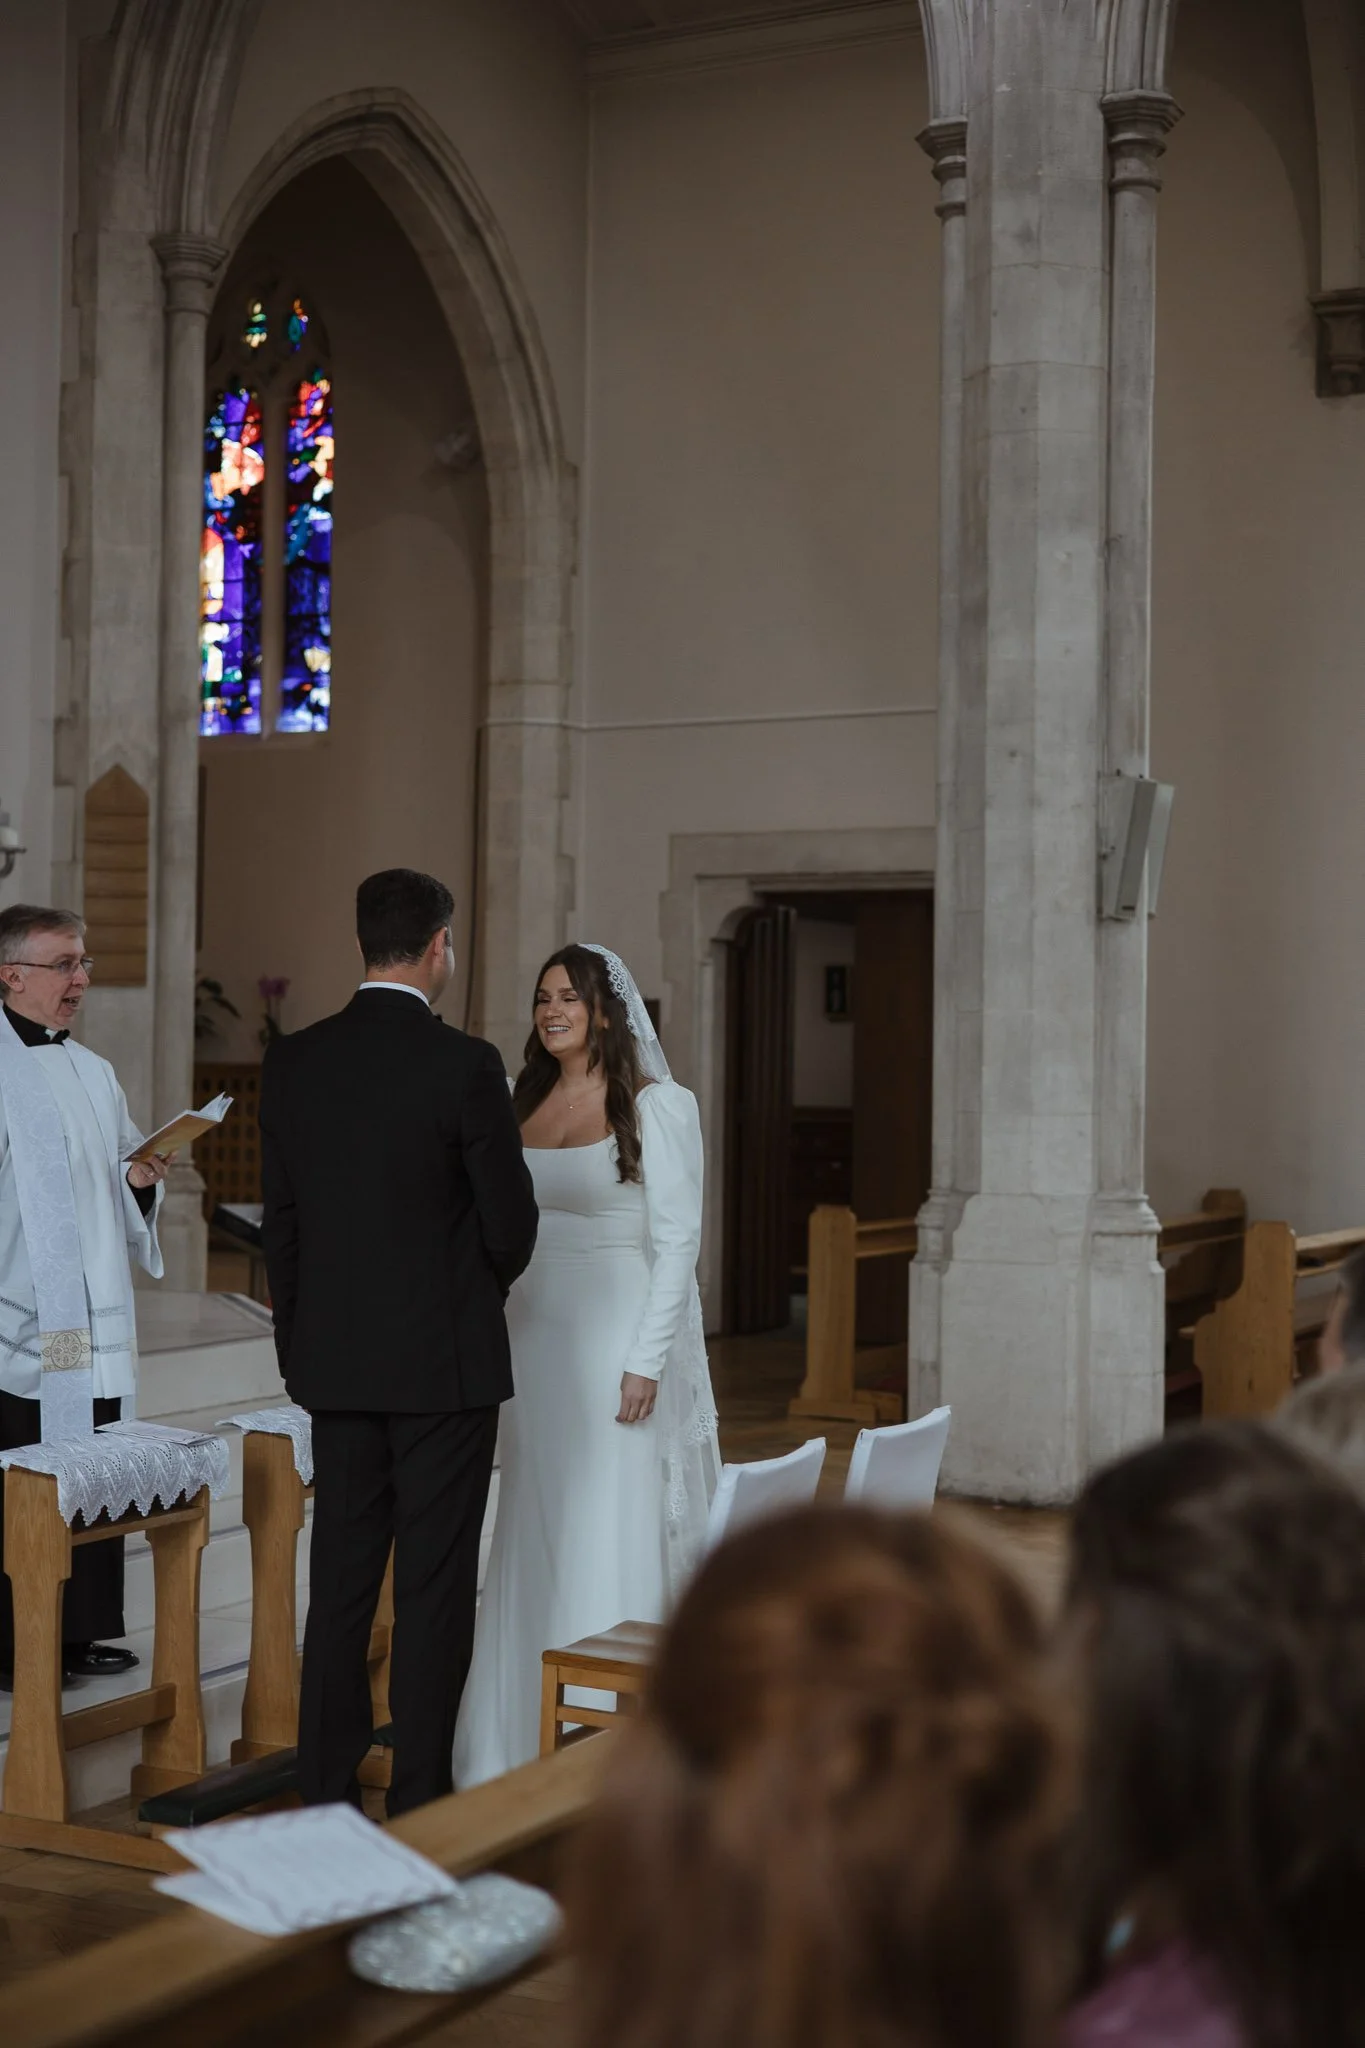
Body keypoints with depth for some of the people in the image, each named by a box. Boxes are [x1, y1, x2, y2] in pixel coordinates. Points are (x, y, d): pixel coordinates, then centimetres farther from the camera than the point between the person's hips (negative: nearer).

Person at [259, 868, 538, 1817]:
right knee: (434, 1586, 3)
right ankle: (420, 1802, 9)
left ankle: (326, 1787, 18)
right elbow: (512, 1219, -8)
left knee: (341, 1581, 12)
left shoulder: (292, 1062, 1)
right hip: (445, 1360, -5)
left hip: (335, 1362, 5)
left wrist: (299, 1342, 16)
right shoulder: (465, 1065, -13)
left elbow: (279, 1218, 7)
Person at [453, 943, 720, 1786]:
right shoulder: (527, 1106, 11)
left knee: (615, 1536, -2)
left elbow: (677, 1240, -9)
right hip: (535, 1344, 6)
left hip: (617, 1346, -6)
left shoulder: (656, 1106, -5)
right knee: (535, 1541, 8)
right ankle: (535, 1737, 17)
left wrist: (647, 1362, -15)